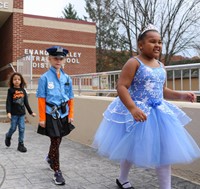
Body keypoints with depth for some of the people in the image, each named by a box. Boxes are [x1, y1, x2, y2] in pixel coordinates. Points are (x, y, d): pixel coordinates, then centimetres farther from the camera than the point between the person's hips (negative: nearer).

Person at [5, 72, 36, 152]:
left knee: (22, 129, 2)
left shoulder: (23, 91, 6)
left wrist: (31, 112, 11)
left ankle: (21, 144, 11)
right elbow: (8, 102, -9)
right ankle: (8, 136, 37)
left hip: (22, 113, 3)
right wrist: (8, 112, -20)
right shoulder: (10, 90, -4)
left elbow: (26, 103, 11)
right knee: (13, 128, 5)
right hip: (14, 113, -3)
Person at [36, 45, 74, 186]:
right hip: (51, 114, -4)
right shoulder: (45, 77, -5)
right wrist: (42, 118, -8)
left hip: (63, 114, 4)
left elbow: (70, 98, 10)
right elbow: (41, 99, -6)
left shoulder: (67, 78, 6)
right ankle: (57, 171, 9)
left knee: (58, 140, 18)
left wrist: (71, 114, 5)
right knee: (55, 141, -3)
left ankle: (50, 158, 46)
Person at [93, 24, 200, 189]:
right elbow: (121, 87, -20)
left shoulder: (161, 66, 11)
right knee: (132, 149, 10)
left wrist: (181, 95, 6)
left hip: (158, 113, 7)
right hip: (136, 113, -6)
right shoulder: (134, 62, -12)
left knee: (164, 151, 5)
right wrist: (133, 108, -32)